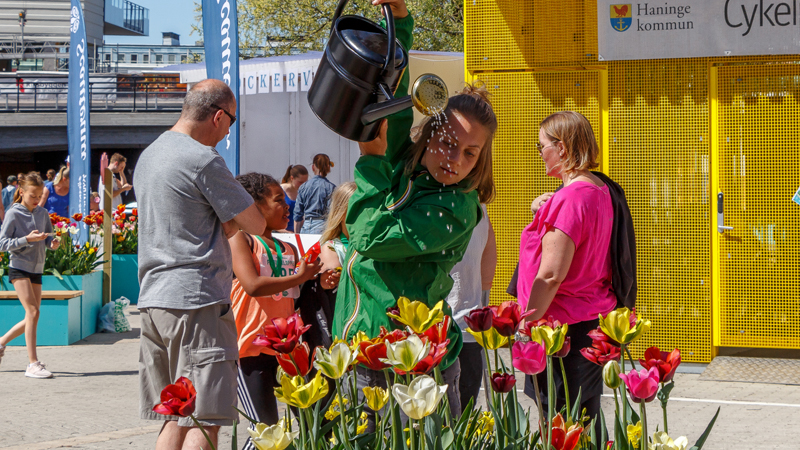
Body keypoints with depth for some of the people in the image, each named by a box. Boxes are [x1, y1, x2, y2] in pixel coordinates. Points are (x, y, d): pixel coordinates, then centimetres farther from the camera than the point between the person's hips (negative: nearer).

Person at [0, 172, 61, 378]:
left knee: (32, 317, 7)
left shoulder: (43, 213, 9)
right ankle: (33, 364, -15)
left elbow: (48, 237, 16)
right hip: (19, 267, -6)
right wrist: (27, 239, -20)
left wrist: (53, 242, -7)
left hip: (37, 270, 6)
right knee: (33, 312, -16)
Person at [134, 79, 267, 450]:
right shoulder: (204, 159, -11)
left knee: (175, 420, 12)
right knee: (205, 420, -9)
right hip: (196, 298, -9)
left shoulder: (149, 155, 18)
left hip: (152, 299, 9)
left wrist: (227, 224, 11)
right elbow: (256, 225, -7)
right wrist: (235, 220, 12)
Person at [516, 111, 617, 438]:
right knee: (586, 426, 14)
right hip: (596, 317, 10)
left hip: (567, 325, -10)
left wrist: (526, 325, -16)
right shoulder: (599, 190, 11)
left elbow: (550, 276, -21)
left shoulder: (570, 198, -18)